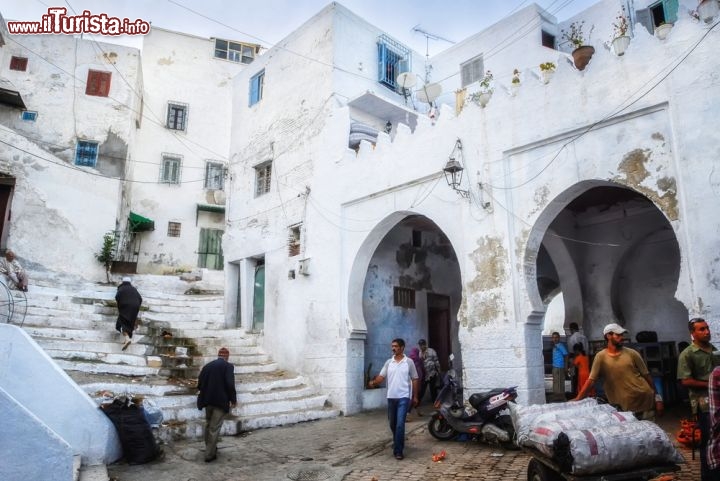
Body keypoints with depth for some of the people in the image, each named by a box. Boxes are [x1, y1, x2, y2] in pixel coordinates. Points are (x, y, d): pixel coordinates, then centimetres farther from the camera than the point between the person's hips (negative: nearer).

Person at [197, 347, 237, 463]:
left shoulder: (207, 365, 7)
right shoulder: (228, 366, -9)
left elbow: (200, 383, 9)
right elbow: (230, 385, -16)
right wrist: (233, 399, -5)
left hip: (207, 400, 6)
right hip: (221, 401, -6)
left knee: (208, 425, 20)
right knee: (214, 428, 0)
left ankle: (210, 448, 34)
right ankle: (210, 454, 4)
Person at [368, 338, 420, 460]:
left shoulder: (409, 362, -2)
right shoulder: (388, 362, 7)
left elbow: (415, 379, 3)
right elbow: (381, 376, 1)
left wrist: (415, 396, 4)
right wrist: (373, 382, -21)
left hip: (404, 397, -4)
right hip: (391, 397, 4)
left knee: (400, 423, -11)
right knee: (392, 423, 15)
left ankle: (398, 450, -4)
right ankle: (398, 442, 40)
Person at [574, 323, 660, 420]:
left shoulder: (632, 353, 0)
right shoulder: (601, 357, -5)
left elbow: (646, 375, 6)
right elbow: (591, 380, -8)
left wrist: (656, 398, 5)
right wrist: (578, 399, -16)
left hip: (646, 401, 1)